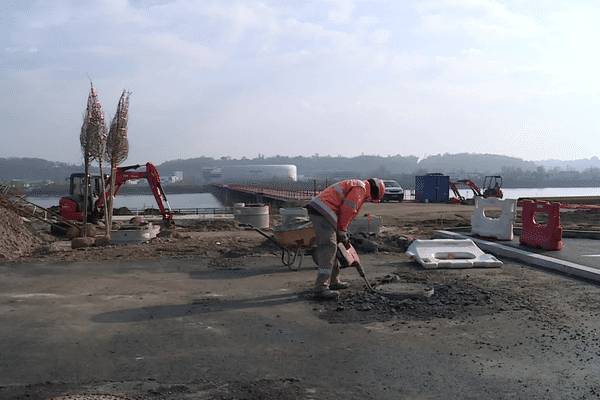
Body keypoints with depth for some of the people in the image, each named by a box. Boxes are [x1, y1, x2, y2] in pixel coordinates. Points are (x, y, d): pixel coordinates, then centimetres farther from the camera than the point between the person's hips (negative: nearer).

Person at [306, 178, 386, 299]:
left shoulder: (354, 185, 30)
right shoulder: (360, 188, -3)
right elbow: (347, 209, -14)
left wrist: (341, 231, 22)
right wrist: (342, 231, -5)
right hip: (322, 213, -11)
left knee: (331, 248, 17)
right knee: (329, 248, -14)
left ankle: (333, 281, 26)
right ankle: (321, 288, -18)